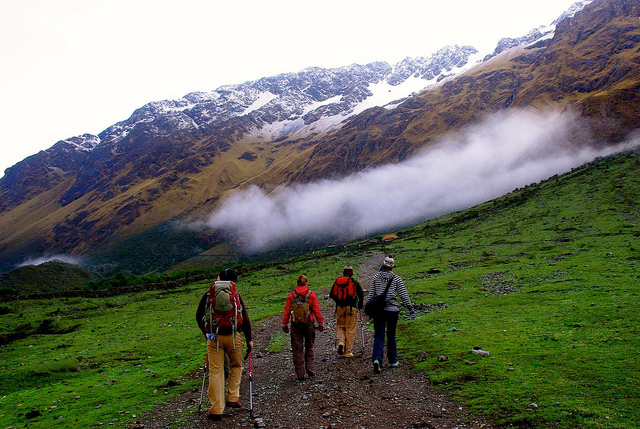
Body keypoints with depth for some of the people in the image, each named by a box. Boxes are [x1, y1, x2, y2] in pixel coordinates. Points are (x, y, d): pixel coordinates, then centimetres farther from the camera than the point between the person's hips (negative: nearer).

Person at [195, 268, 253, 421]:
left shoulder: (208, 295, 6)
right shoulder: (235, 295, 2)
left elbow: (199, 316, 11)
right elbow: (245, 318, 0)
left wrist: (206, 333, 25)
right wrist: (249, 339, 8)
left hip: (213, 337, 1)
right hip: (233, 337, 0)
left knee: (215, 372, 4)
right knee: (236, 366, 22)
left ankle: (216, 410, 5)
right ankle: (232, 398, 20)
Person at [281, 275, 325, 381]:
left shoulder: (291, 295, 0)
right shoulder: (311, 294, -2)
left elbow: (287, 311, 1)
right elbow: (317, 310, -2)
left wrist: (284, 325, 9)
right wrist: (321, 323, 6)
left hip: (296, 325, 0)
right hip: (309, 324, 0)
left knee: (297, 349, 8)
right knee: (309, 347, 19)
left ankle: (300, 374, 10)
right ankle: (310, 369, 10)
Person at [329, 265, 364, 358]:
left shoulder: (337, 281, 8)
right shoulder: (355, 282, 1)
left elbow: (331, 295, 13)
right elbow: (361, 295, 4)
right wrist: (360, 307, 18)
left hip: (339, 307, 2)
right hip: (351, 307, -2)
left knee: (340, 326, 18)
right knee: (350, 329, 4)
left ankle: (341, 342, -8)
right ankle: (347, 352, 6)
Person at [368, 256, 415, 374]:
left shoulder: (376, 277, 2)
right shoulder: (396, 278, 0)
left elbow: (371, 294, 3)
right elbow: (404, 295, -4)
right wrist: (411, 309, -1)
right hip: (392, 310, 0)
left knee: (379, 336, 0)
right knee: (391, 336, 14)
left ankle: (376, 358, -21)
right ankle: (393, 361, 22)